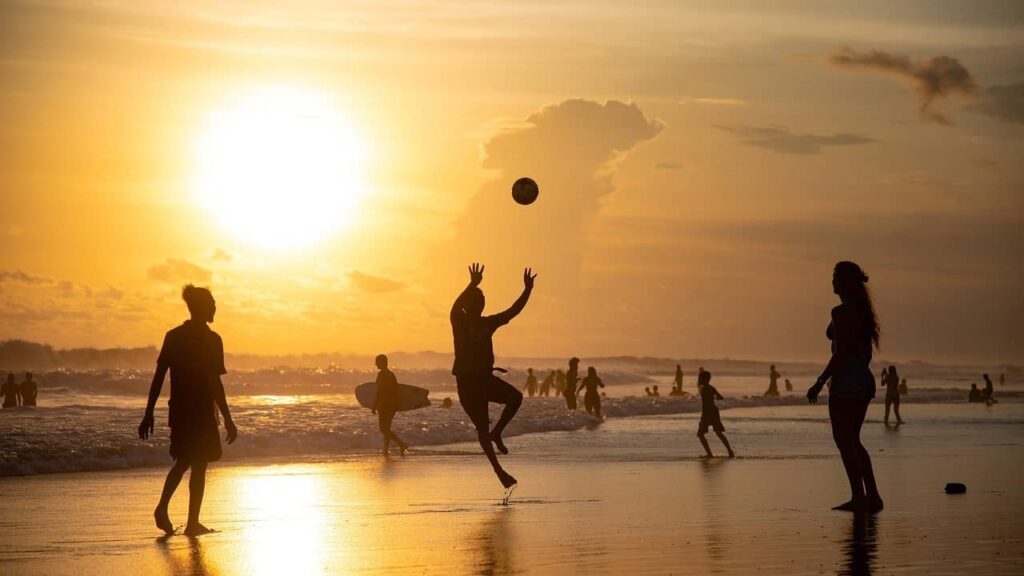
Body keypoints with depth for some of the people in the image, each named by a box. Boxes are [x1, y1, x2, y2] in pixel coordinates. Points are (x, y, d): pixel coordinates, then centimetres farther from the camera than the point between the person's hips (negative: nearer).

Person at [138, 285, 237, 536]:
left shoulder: (173, 336, 5)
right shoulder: (211, 340, -11)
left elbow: (158, 377, 5)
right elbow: (215, 384, -15)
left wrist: (149, 414, 9)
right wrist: (227, 419, -11)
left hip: (178, 410, 5)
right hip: (202, 412, -5)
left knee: (182, 461, 20)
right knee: (199, 465, 4)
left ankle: (162, 507, 1)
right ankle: (193, 523, 5)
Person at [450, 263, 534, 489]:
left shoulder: (488, 323, 9)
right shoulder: (459, 322, -7)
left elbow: (513, 311, 6)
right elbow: (455, 308, -29)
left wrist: (527, 290, -6)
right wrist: (473, 285, -40)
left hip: (485, 377, 6)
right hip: (467, 380, -5)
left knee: (516, 397, -19)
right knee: (482, 428, -5)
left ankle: (497, 433, 1)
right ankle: (498, 470, 1)